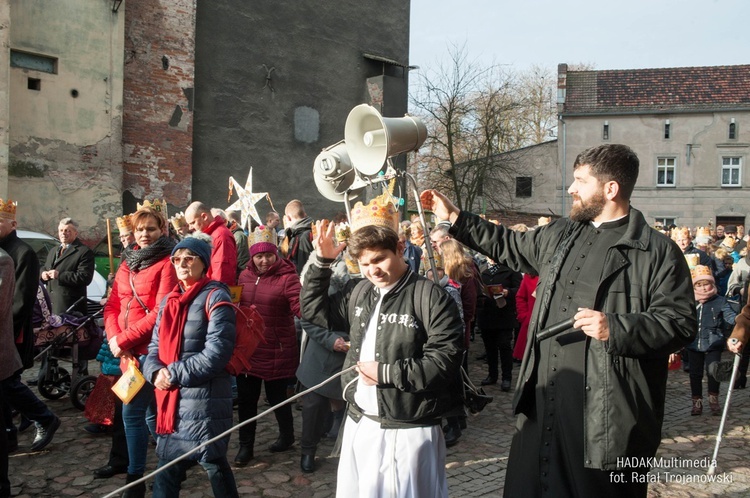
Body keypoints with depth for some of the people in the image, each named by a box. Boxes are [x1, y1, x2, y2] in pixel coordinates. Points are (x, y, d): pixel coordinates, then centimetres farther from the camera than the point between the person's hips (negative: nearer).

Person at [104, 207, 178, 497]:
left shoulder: (167, 263, -9)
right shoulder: (128, 262, 14)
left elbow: (161, 312, -17)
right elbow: (113, 305, 11)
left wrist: (123, 339, -15)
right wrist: (114, 338, -6)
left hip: (152, 348, -8)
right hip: (129, 350, 8)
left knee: (133, 411, -7)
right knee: (151, 412, 16)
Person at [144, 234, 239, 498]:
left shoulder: (215, 297, -8)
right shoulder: (169, 300, 14)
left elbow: (217, 353, -17)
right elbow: (156, 347, 14)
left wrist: (175, 374, -15)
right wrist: (156, 372, -7)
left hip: (204, 399, -7)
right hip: (171, 399, 7)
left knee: (215, 466, 6)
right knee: (166, 474, 15)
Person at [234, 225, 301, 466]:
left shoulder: (287, 277, -15)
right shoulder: (245, 275, 4)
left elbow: (302, 309, -24)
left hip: (276, 351, -5)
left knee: (277, 398, 12)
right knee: (246, 399, 13)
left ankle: (287, 436, 38)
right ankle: (246, 445, 29)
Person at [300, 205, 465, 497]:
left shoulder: (430, 296, -14)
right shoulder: (360, 293, 9)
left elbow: (446, 359, -20)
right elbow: (314, 310, 19)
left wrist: (386, 373, -19)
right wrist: (322, 262, 7)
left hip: (408, 432, -7)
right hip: (359, 425, 7)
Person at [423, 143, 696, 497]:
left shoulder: (657, 252, -7)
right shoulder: (559, 235, 13)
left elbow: (680, 322, -10)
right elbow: (510, 247, 27)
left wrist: (615, 328, -23)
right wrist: (454, 218, 25)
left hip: (606, 411, -6)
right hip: (542, 400, 7)